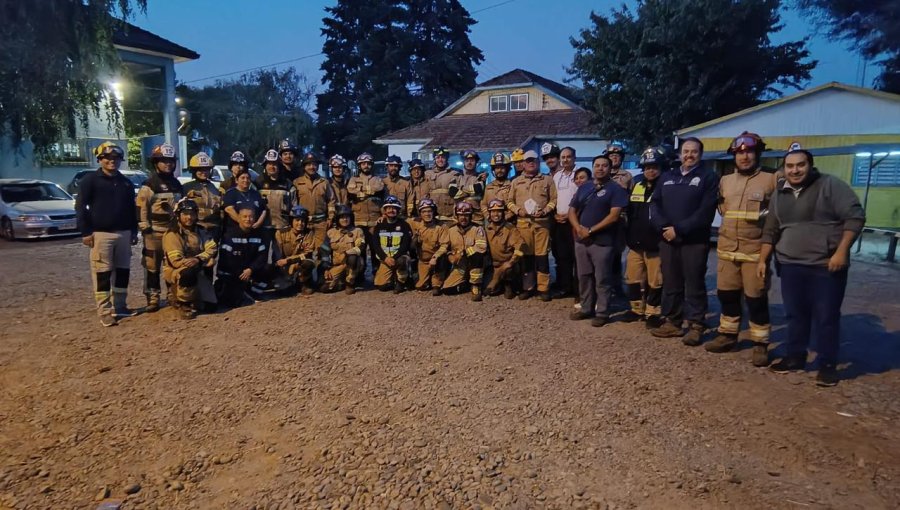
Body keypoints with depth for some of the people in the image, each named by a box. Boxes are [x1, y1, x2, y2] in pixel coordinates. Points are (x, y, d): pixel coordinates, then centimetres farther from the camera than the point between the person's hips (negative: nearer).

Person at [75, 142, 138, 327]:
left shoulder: (126, 183, 14)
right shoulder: (90, 180, -2)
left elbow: (132, 209, 19)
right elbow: (80, 207, -5)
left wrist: (134, 231, 14)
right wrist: (85, 232, -10)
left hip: (124, 233, 5)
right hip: (101, 234, -5)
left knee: (123, 271, 9)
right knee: (102, 274, -5)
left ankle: (119, 306, 20)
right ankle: (105, 312, -2)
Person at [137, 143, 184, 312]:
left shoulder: (176, 184, 14)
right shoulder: (148, 185, -6)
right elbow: (141, 208, -10)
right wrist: (145, 228, -14)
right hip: (155, 232, -6)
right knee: (152, 266, -1)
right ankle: (153, 298, 5)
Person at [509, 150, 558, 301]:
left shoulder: (547, 179, 9)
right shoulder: (516, 181, 13)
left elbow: (554, 199, 5)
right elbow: (510, 201, 13)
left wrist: (544, 211, -11)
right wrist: (518, 210, -5)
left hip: (542, 222, -2)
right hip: (523, 222, 2)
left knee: (542, 255, -2)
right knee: (526, 255, 5)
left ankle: (544, 288, 5)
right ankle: (527, 288, 14)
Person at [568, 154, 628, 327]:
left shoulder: (615, 189, -4)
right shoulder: (584, 188, 13)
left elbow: (614, 216, -13)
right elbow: (572, 211, 12)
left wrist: (591, 230, -14)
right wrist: (579, 228, -8)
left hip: (603, 241, -5)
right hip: (581, 240, 6)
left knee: (602, 279, 0)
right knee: (584, 277, 12)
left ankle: (602, 312, 10)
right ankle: (586, 308, 24)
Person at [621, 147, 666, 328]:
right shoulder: (636, 185, 13)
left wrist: (663, 232, -15)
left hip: (655, 244, -6)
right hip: (635, 242, 6)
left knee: (655, 282, 3)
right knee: (633, 279, 12)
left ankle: (653, 313, 15)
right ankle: (636, 309, 26)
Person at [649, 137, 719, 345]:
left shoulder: (709, 177, 1)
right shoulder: (667, 177, 17)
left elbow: (705, 212, -10)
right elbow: (654, 203, 8)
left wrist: (679, 229, -15)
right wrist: (663, 227, -9)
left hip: (694, 241, -5)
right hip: (668, 239, 5)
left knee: (694, 285, -1)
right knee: (670, 283, 10)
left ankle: (696, 326, 8)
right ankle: (672, 322, 21)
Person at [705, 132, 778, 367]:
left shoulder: (771, 180, -3)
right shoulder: (725, 181, 13)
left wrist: (765, 217, -13)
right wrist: (730, 221, 14)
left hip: (755, 250, -5)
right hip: (727, 248, 5)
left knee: (756, 298, 0)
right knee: (726, 294, 12)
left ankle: (760, 344, 11)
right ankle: (728, 335, 27)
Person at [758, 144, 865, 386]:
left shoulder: (830, 185, -8)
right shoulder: (779, 194, 9)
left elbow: (855, 216, -11)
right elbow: (770, 231, 15)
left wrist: (841, 251, -17)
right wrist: (763, 259, 11)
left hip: (826, 266, -5)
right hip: (790, 266, 5)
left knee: (826, 317, 1)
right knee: (795, 314, 12)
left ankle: (828, 365, 12)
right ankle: (795, 356, 25)